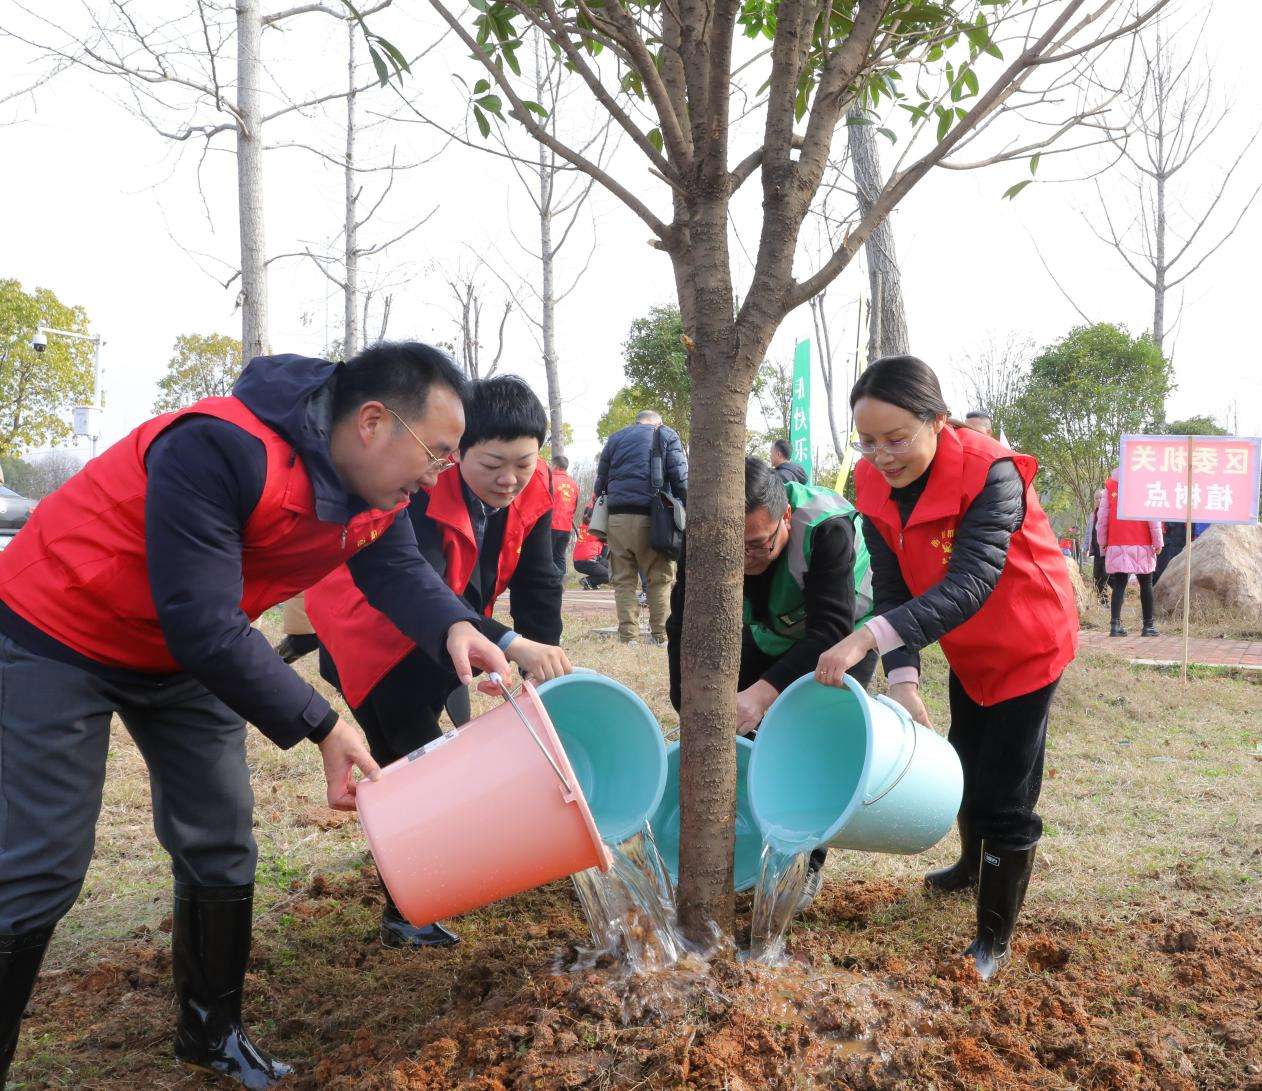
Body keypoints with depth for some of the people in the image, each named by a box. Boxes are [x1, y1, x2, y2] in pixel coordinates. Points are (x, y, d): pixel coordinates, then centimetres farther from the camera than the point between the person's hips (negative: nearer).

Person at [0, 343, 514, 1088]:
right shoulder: (220, 451, -36)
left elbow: (397, 570, -12)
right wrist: (321, 727, -33)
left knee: (220, 845, 9)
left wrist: (454, 628, -35)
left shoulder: (375, 485, -9)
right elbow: (202, 626, -37)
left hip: (184, 655, 8)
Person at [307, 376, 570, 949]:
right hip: (366, 628, -6)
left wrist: (546, 670, -25)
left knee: (426, 757, 14)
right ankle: (403, 915, 5)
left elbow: (537, 585, -15)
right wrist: (511, 644, -59)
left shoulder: (533, 489, -16)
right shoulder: (422, 492, -36)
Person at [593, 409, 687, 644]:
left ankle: (628, 636, 3)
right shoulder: (666, 435, 11)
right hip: (650, 517, -3)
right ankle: (660, 636, 3)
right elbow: (681, 479, 0)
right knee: (660, 578, 4)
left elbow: (600, 480, 20)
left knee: (623, 580, 6)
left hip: (617, 518, 3)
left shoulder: (615, 438, 21)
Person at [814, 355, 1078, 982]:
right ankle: (971, 866, 54)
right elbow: (891, 587, -18)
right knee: (962, 765, 25)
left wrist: (870, 638, -56)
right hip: (967, 648, 7)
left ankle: (995, 937, 14)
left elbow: (969, 584, -45)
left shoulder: (991, 474, -35)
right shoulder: (874, 485, -16)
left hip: (1027, 643, -7)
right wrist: (902, 678, -33)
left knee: (1003, 795, -5)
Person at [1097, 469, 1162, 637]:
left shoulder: (1110, 484, 5)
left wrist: (1102, 542, 13)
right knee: (1146, 585, 9)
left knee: (1119, 585, 4)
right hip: (1142, 545, -2)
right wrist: (1158, 542, 2)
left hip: (1116, 544, 2)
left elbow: (1102, 516, 6)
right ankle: (1149, 626, 12)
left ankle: (1115, 623, -8)